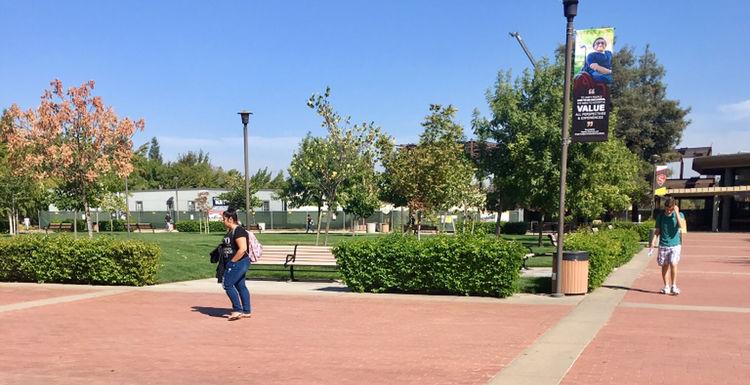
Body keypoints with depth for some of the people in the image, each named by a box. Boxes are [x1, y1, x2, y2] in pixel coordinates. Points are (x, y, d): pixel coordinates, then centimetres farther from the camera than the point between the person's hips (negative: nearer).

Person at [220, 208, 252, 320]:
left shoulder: (239, 231, -18)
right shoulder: (230, 231, 14)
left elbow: (243, 249, -26)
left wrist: (232, 261, -19)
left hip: (239, 263, -10)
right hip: (236, 264, 10)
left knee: (227, 284, -9)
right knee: (240, 286, 12)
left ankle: (237, 310, -4)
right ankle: (246, 311, 18)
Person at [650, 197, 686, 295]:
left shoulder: (679, 215, 0)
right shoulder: (660, 216, 4)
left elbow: (682, 225, -19)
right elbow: (657, 231, 8)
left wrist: (677, 213, -17)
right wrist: (653, 241, -6)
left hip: (675, 244, -2)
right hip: (663, 245, 2)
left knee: (673, 264, -15)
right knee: (664, 266, 6)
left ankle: (674, 286, -2)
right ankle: (666, 287, 17)